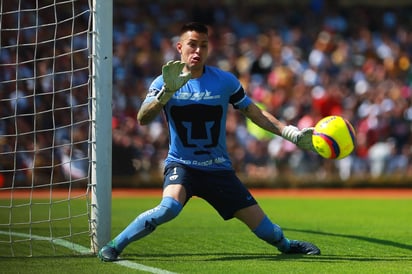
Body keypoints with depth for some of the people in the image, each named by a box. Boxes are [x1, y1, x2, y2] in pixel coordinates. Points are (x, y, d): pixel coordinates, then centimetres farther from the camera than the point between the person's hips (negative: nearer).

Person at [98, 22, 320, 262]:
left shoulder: (225, 81, -3)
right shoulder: (165, 82, -6)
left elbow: (256, 114, 7)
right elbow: (143, 119, -21)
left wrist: (292, 134, 0)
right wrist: (167, 92, -37)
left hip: (219, 168, 2)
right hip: (181, 164, -2)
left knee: (265, 230, 1)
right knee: (170, 207, -36)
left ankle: (285, 245, 37)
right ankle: (114, 246, -21)